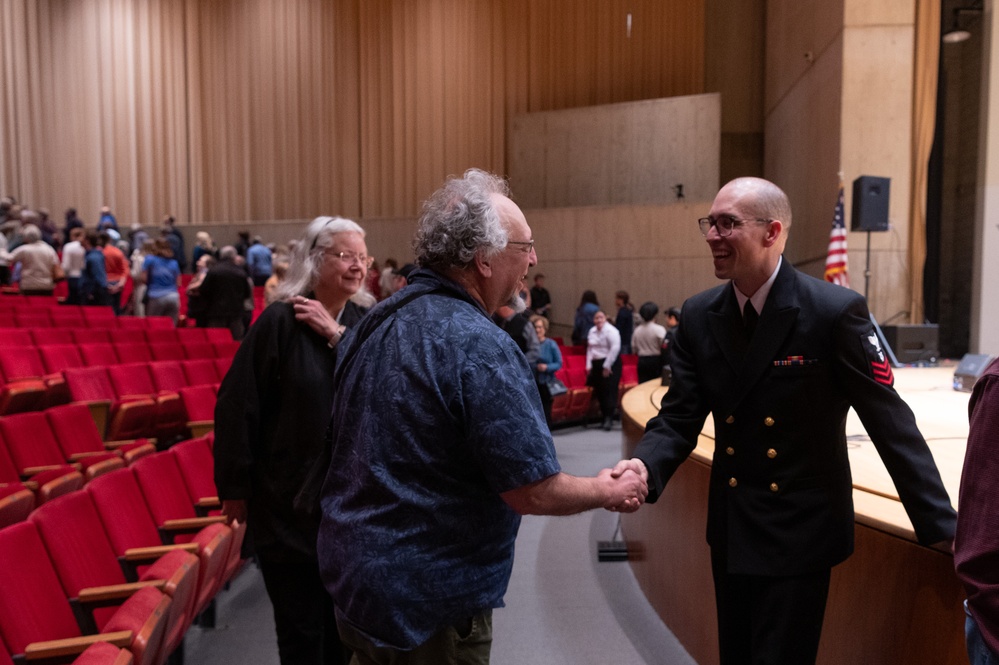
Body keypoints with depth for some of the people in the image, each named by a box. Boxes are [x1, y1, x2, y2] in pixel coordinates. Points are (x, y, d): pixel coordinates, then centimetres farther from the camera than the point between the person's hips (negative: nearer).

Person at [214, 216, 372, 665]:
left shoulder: (361, 323, 3)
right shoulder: (282, 320, -13)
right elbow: (237, 405, -13)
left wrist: (337, 335, -18)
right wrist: (235, 486, -10)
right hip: (290, 499, -4)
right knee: (301, 628, 11)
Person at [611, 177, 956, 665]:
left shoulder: (834, 310, -15)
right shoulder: (699, 315, -2)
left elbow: (889, 419, -11)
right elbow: (680, 416, -2)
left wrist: (941, 526, -9)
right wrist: (645, 465, -22)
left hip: (801, 534, -5)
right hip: (731, 531, 5)